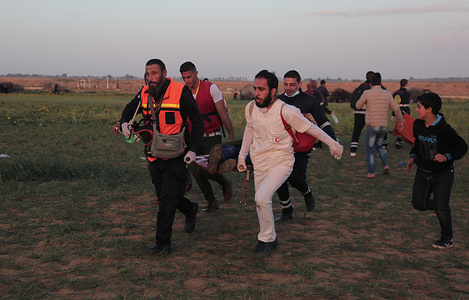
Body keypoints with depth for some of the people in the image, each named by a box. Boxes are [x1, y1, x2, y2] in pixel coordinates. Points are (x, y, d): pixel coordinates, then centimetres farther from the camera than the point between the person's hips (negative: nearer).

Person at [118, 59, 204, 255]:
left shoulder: (180, 93, -15)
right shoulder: (144, 93, 0)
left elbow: (197, 121, -8)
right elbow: (130, 108, 20)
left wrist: (193, 149, -16)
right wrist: (124, 123, -2)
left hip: (176, 157, -6)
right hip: (154, 156, 6)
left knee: (167, 200, -9)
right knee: (164, 197, 16)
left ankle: (163, 243, 1)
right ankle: (190, 210, 44)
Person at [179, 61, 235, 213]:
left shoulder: (211, 88, -8)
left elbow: (223, 114, -7)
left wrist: (232, 137, -8)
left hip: (212, 137, -5)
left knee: (207, 170, -16)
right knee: (196, 172, 0)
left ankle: (226, 183, 16)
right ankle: (212, 203, 17)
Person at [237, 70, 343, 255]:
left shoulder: (285, 111, -21)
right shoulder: (251, 108, -5)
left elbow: (310, 128, -10)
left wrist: (332, 144, -4)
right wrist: (242, 156, 16)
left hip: (281, 163, -6)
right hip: (259, 163, 6)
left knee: (261, 198, -22)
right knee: (261, 201, 11)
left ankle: (266, 240, -2)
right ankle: (270, 238, 32)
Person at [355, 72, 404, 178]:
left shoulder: (367, 93, -7)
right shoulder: (387, 94, 6)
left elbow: (358, 106, 3)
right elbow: (396, 108, 12)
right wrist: (401, 121, 24)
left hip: (372, 126, -5)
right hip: (383, 126, 5)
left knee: (369, 149, 4)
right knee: (379, 145, 24)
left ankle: (371, 172, 1)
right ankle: (386, 165, 8)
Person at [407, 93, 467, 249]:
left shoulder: (444, 128, -22)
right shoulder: (418, 125, -3)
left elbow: (462, 147, -15)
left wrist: (447, 157, -31)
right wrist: (413, 157, 0)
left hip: (443, 173, -6)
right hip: (423, 172, 6)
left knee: (441, 208, -4)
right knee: (418, 204, 2)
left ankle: (447, 238, 18)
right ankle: (438, 206, 33)